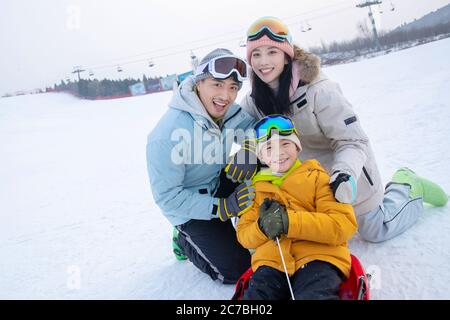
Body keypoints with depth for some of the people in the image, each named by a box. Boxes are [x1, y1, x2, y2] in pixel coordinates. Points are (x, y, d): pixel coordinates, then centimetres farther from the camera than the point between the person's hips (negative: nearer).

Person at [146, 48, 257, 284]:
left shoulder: (228, 110, -14)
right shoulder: (168, 134, -32)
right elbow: (166, 196, -27)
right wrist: (223, 208, -31)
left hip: (218, 183, 6)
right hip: (189, 206, -6)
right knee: (237, 270, -7)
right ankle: (185, 240, 15)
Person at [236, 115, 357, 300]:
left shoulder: (316, 176, 8)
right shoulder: (256, 187, 19)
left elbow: (345, 224, -5)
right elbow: (243, 234, 16)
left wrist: (289, 222, -17)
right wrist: (262, 227, -9)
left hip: (318, 257, -2)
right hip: (271, 262, 3)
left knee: (315, 295, -33)